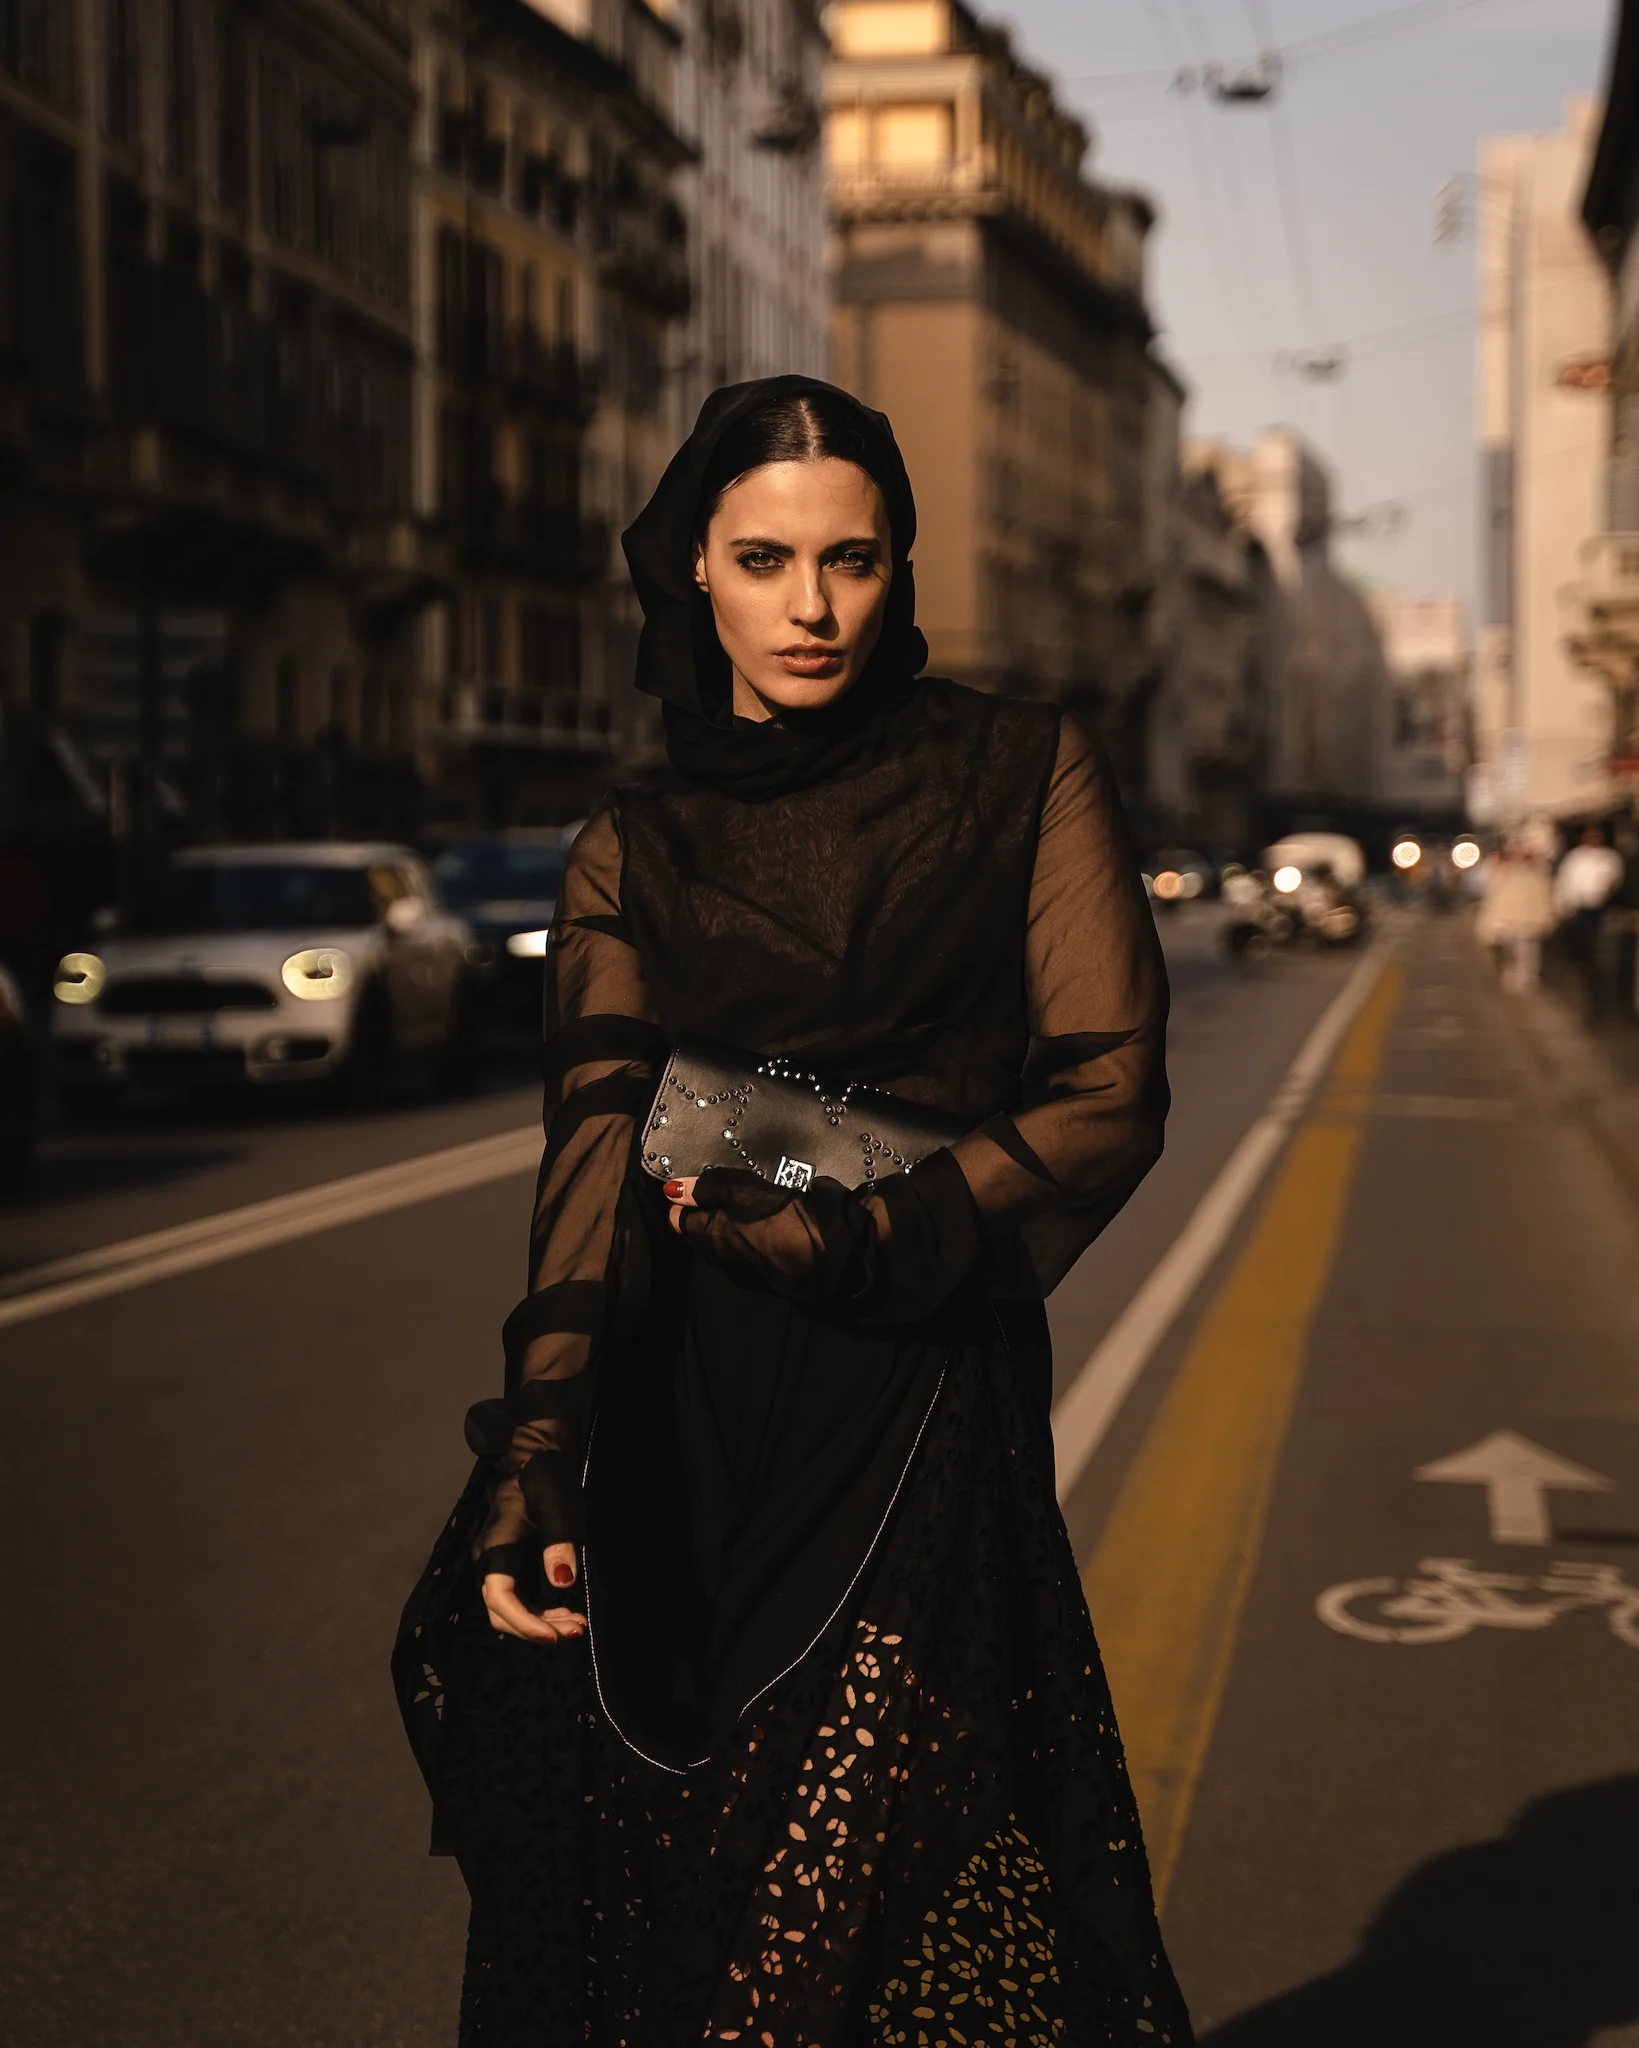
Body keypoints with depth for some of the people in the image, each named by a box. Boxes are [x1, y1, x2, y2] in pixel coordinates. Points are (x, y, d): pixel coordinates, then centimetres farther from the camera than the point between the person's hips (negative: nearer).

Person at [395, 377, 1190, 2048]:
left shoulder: (1022, 774, 5)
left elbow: (1110, 1094, -2)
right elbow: (599, 1143, -6)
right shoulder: (633, 849, 9)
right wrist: (536, 1446, -22)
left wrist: (868, 1236, -18)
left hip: (923, 1410, -2)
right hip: (678, 1430, 2)